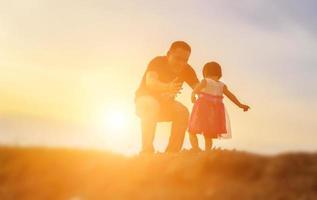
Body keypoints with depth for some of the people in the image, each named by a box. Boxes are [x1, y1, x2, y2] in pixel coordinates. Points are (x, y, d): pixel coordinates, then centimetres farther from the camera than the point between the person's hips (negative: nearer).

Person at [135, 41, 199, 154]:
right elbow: (150, 82, -42)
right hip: (145, 99, -4)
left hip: (166, 103, 4)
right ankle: (146, 150, -35)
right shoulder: (158, 62, -24)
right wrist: (167, 87, -63)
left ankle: (172, 152, -19)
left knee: (183, 112, -24)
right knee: (152, 105, -37)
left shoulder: (186, 70, -11)